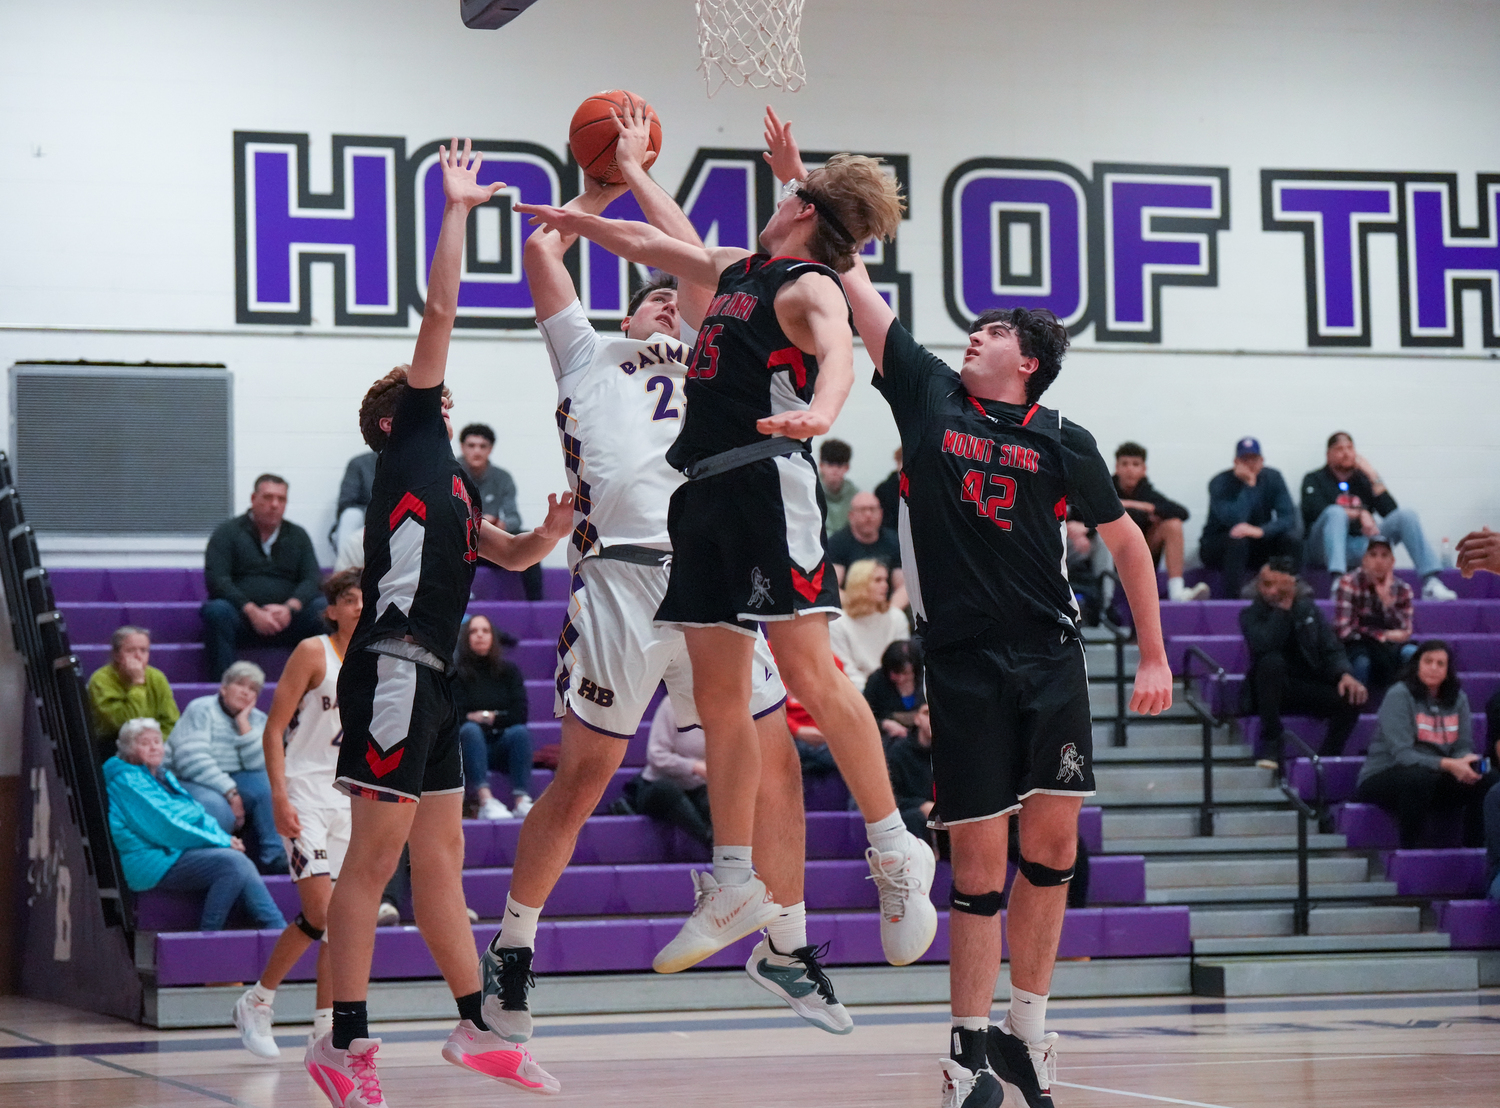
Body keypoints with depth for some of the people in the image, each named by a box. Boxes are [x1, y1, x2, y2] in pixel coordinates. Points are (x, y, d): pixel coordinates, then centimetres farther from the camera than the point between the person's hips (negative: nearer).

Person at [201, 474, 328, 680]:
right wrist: (252, 611, -20)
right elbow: (216, 580, -7)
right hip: (242, 619, -2)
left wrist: (290, 608, -18)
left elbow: (313, 580, 4)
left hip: (287, 618, 2)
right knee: (217, 611, -35)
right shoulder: (227, 532, 6)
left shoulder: (297, 536, 17)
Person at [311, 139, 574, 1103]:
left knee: (441, 858, 13)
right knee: (375, 856, -10)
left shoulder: (453, 480, 24)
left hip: (431, 679, 10)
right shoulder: (409, 445, 1)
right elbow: (441, 314, -4)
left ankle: (475, 1027, 20)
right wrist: (457, 212, -1)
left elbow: (508, 554, 31)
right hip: (394, 670, -9)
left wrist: (548, 534, 9)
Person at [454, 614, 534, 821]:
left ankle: (522, 801, -46)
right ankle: (485, 802, -52)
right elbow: (456, 718, -8)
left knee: (520, 732, -29)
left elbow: (520, 714, 0)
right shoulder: (456, 673, 1)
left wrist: (489, 718, -6)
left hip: (503, 747, 2)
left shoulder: (509, 670, 9)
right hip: (471, 748, -2)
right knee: (470, 730, -33)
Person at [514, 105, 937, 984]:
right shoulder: (736, 271, 19)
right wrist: (580, 220, 43)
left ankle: (895, 852, -7)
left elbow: (838, 350, -30)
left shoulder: (807, 286, -8)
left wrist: (819, 411, -49)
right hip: (706, 489, 9)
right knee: (718, 692, 7)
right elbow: (653, 244, 38)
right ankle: (736, 885, 12)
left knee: (808, 671, -14)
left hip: (768, 480, -9)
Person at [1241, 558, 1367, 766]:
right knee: (1272, 661, -36)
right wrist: (1283, 608, -21)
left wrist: (1345, 674, -18)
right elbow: (1263, 646, -22)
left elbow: (1332, 649, 2)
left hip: (1310, 690, 3)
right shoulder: (1251, 615, 0)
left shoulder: (1308, 609, 10)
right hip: (1271, 691, -3)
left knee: (1352, 698, -25)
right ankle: (1271, 745, -29)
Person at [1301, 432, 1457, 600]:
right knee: (1335, 512, -34)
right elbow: (1317, 510, -11)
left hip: (1362, 547, 4)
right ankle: (1337, 580, -55)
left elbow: (1390, 511, 5)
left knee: (1406, 515, -10)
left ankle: (1431, 582, -24)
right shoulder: (1315, 480, 10)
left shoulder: (1362, 479, 19)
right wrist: (1360, 513, -18)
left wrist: (1373, 477, 1)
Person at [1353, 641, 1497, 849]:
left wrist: (1465, 763, -24)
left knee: (1489, 779, -17)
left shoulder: (1457, 698, 6)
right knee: (1420, 778, -39)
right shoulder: (1399, 695, -12)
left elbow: (1463, 748, 3)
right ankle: (1407, 851, -27)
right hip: (1382, 778, -5)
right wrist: (1447, 765, -33)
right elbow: (1401, 754, -20)